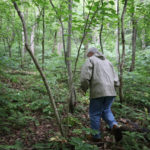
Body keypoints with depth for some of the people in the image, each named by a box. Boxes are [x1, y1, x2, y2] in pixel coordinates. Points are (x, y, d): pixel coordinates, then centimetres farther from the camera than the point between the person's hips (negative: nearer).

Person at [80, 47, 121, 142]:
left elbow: (85, 78, -10)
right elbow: (116, 80, 16)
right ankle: (114, 125, 0)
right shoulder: (107, 61, 21)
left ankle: (96, 136, 17)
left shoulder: (90, 60, 4)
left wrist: (84, 88, 7)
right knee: (106, 110, 23)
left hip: (97, 92, -5)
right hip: (110, 92, 6)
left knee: (95, 114, 10)